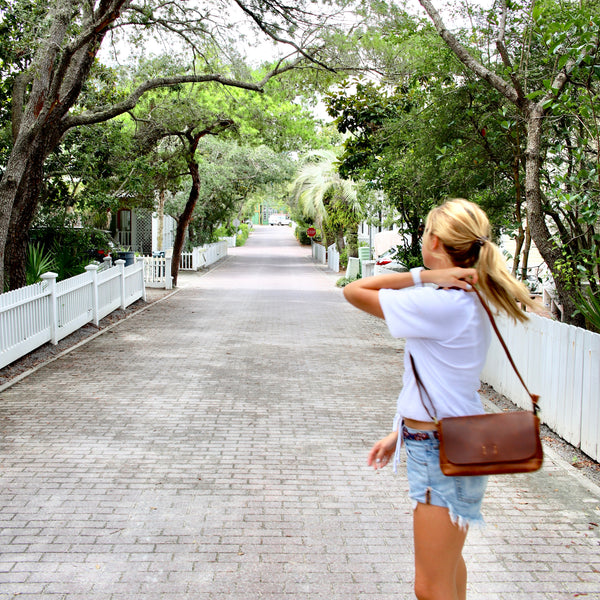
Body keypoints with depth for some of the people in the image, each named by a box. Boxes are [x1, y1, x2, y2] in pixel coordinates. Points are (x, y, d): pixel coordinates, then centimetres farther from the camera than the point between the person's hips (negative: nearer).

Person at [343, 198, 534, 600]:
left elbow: (354, 291, -20)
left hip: (444, 456, -10)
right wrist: (401, 433, 17)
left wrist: (421, 275, -18)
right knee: (447, 562, 29)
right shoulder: (468, 303, 7)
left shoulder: (440, 306, -24)